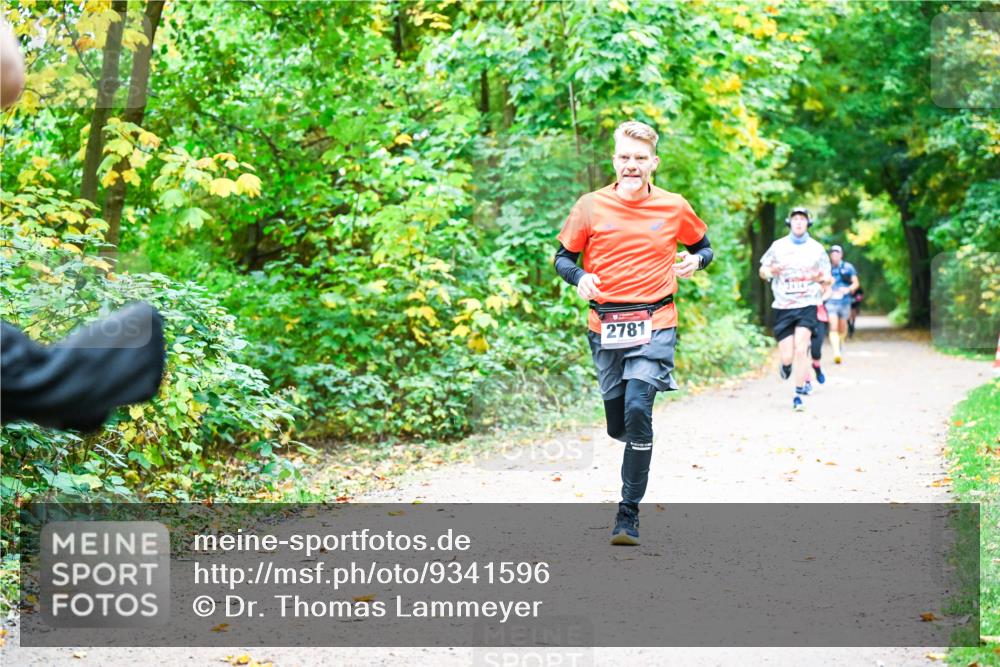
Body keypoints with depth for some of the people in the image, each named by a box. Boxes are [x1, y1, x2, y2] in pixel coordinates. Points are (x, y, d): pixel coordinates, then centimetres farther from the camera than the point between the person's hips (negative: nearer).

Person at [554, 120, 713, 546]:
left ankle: (629, 513, -11)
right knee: (618, 426, 8)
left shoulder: (674, 208, 3)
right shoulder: (591, 207, 1)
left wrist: (696, 260, -4)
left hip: (654, 324, -2)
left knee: (638, 411, -19)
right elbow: (563, 256, 9)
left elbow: (702, 246, 19)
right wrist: (579, 278, -12)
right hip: (605, 327, 2)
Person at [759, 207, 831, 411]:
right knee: (787, 357, -2)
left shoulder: (816, 248, 4)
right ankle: (786, 363, 36)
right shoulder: (778, 246, 3)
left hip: (807, 305, -1)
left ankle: (798, 395, -11)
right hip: (782, 307, 1)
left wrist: (821, 278, -14)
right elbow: (762, 271, 10)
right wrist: (771, 271, -13)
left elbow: (827, 279, 10)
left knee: (800, 349, -18)